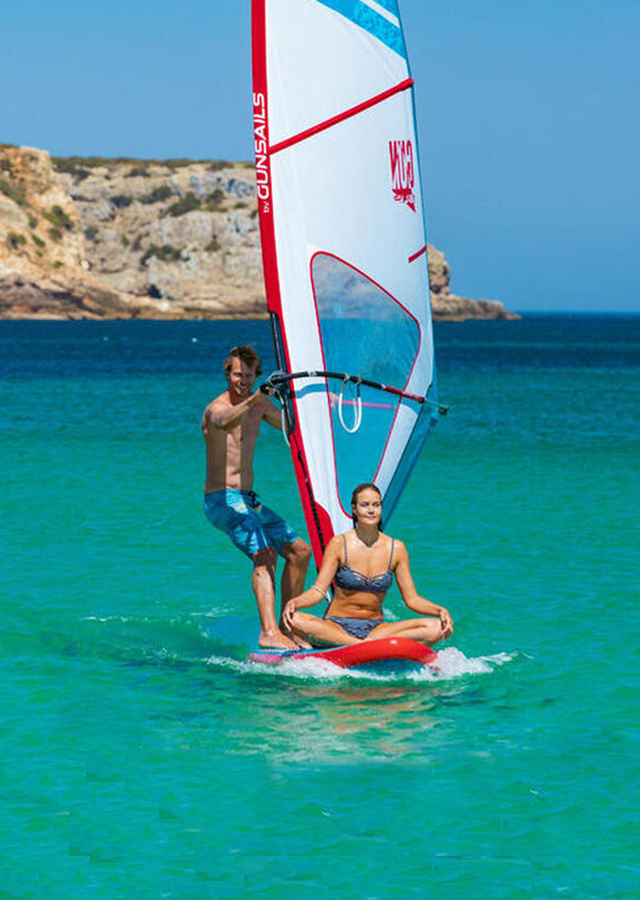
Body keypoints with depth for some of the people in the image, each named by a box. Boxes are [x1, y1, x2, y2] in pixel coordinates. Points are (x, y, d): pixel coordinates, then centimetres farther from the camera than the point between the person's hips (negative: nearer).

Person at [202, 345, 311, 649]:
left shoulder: (259, 404, 10)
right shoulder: (217, 407, -14)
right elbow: (225, 422, -40)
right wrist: (254, 399, -57)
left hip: (248, 499, 9)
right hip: (222, 499, -9)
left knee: (300, 551, 8)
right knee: (265, 553, -28)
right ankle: (268, 633, -40)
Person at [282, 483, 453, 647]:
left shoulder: (396, 549, 5)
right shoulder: (339, 544, -2)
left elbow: (411, 599, 5)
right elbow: (319, 590, -7)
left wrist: (440, 611, -14)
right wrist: (293, 603, -27)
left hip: (375, 628, 2)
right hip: (336, 627, -2)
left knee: (436, 628, -22)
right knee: (295, 621, -35)